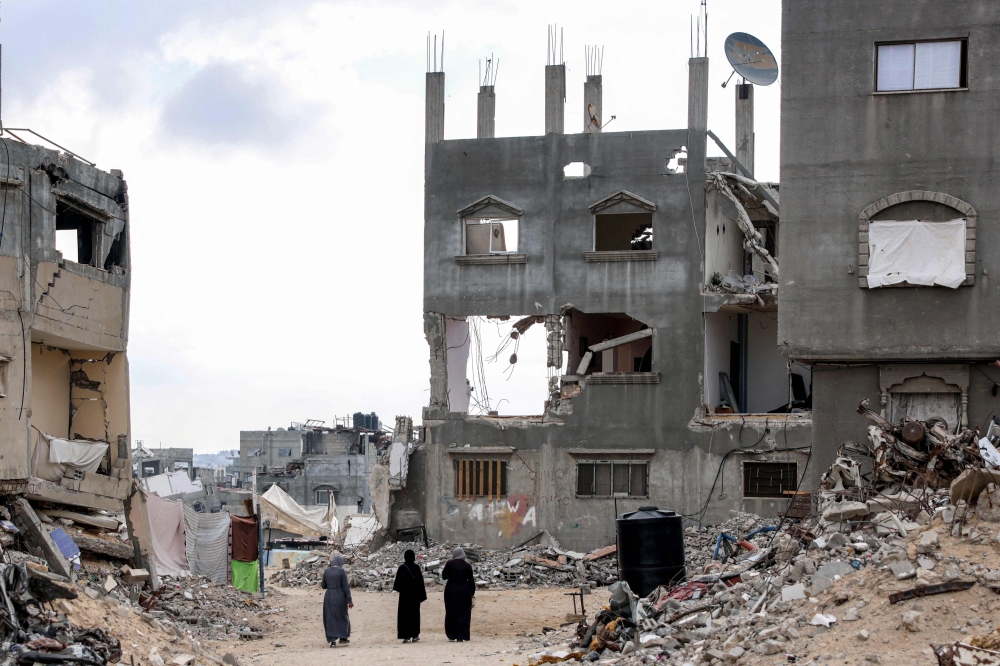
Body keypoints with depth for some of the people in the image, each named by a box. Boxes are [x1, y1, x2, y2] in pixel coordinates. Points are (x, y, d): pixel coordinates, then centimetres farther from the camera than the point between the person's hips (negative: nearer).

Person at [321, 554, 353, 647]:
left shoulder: (326, 571, 1)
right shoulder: (342, 571, -10)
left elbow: (324, 586, 10)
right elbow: (346, 587, -13)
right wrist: (349, 601, -9)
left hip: (329, 597, 3)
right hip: (340, 597, -2)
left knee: (330, 619, 9)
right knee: (342, 617, 19)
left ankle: (332, 641, 1)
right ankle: (343, 638, 24)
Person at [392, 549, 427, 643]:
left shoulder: (402, 568, -10)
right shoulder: (416, 567, -3)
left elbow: (398, 582, -7)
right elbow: (421, 581, -2)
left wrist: (395, 587, 15)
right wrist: (422, 596, 4)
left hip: (405, 594, -3)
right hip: (415, 594, 3)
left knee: (405, 614, 2)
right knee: (414, 613, 13)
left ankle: (407, 636, -4)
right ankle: (415, 635, 16)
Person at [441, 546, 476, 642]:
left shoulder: (450, 563, -8)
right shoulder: (467, 566, -3)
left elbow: (444, 576, 0)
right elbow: (471, 580, 0)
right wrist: (472, 592, 8)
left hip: (451, 591, 0)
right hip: (464, 591, 0)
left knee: (451, 613, 11)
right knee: (463, 614, 6)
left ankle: (452, 635, 12)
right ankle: (461, 636, 2)